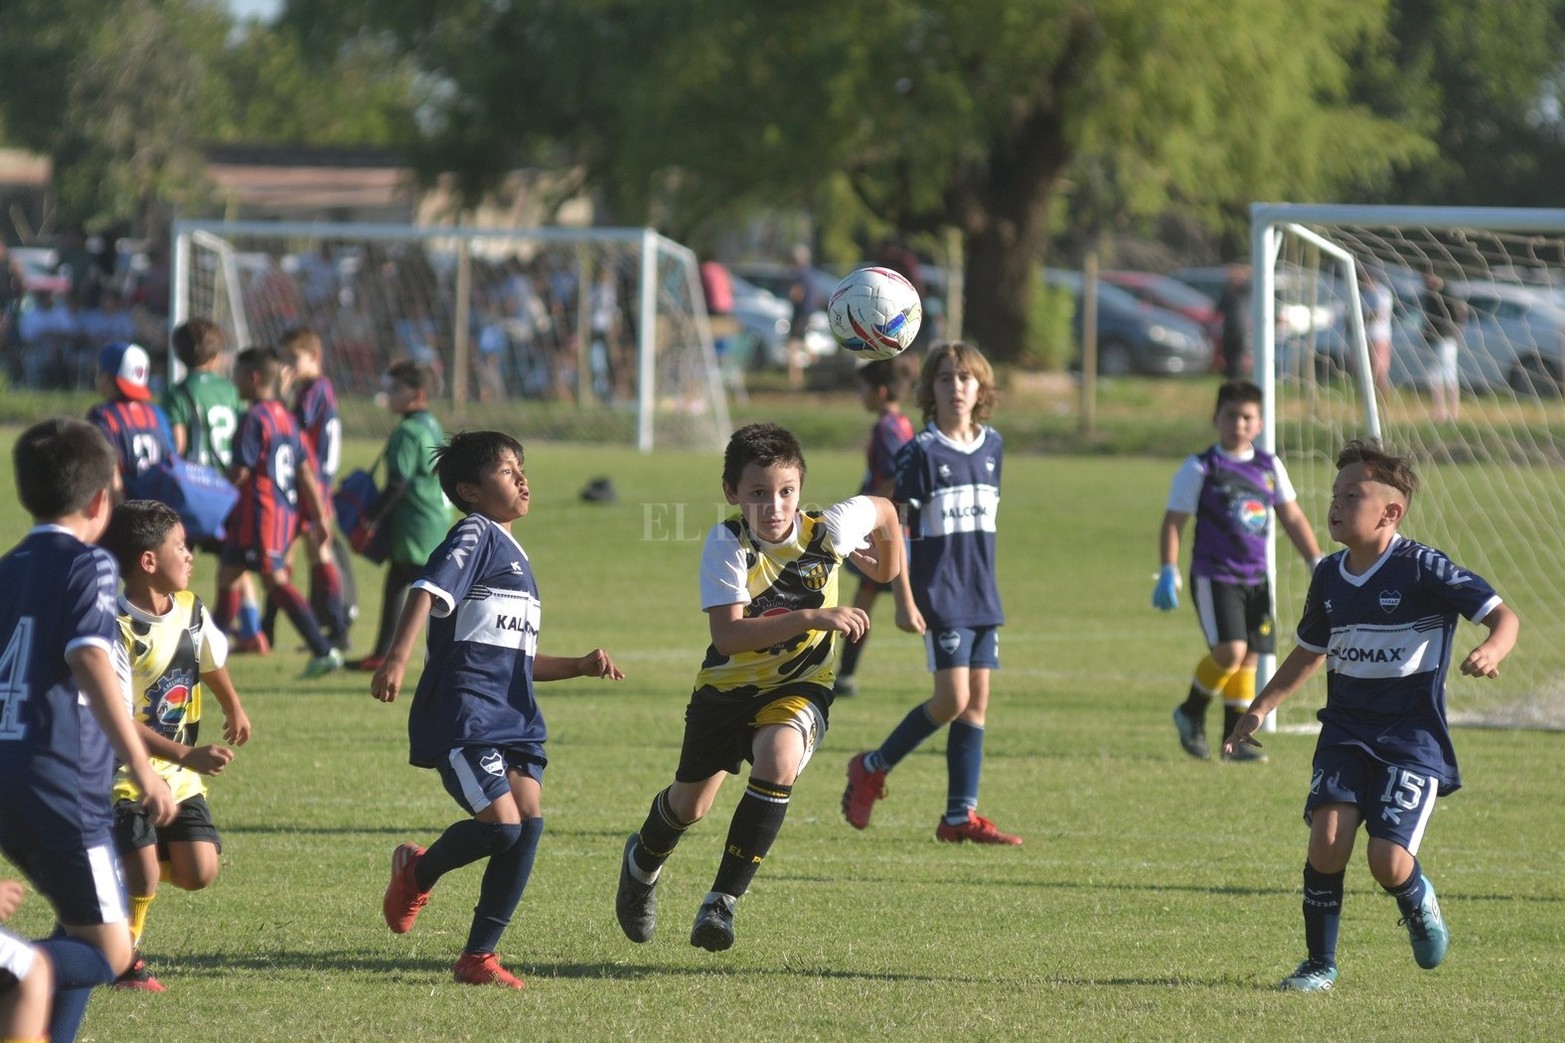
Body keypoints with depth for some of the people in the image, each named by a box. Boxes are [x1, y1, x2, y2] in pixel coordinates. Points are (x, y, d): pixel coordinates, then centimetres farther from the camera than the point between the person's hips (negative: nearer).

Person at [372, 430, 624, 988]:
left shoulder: (515, 556, 25)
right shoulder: (475, 536, -3)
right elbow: (428, 592, -20)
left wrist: (580, 666, 19)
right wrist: (396, 660, -35)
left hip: (513, 718, 8)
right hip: (462, 716, -8)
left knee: (529, 823, -7)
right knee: (501, 825, -17)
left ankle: (479, 955, 0)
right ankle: (417, 871, 13)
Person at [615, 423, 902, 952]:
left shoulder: (828, 529, -20)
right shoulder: (727, 544, -25)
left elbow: (884, 510, 3)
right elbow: (727, 636, -37)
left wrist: (890, 572, 17)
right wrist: (810, 618, -45)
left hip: (798, 687, 0)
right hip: (727, 686, 0)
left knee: (779, 759, -32)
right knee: (690, 805, 15)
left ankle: (723, 899, -24)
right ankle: (643, 863, 53)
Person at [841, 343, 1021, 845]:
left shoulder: (992, 446, 9)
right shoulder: (921, 452, -8)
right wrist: (904, 600, -14)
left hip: (983, 596, 6)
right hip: (939, 596, -6)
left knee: (977, 702, 4)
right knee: (952, 700, -11)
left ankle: (961, 815, 7)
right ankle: (872, 768, 8)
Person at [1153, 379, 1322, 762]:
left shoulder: (1269, 467, 9)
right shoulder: (1199, 469, -4)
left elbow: (1292, 518, 17)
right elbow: (1173, 522, -3)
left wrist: (1317, 564, 11)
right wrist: (1168, 572, -12)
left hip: (1256, 579, 5)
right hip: (1213, 576, -5)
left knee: (1249, 658, 4)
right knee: (1229, 652, -18)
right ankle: (1191, 714, 5)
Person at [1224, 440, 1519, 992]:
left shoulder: (1422, 569, -11)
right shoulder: (1329, 576, 7)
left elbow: (1502, 615, -13)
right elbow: (1309, 651, 23)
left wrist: (1490, 652, -36)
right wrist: (1259, 710, 17)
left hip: (1412, 735, -4)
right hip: (1346, 732, 4)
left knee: (1388, 861, -16)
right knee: (1327, 834, -18)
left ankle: (1419, 902, 22)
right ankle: (1320, 962, -1)